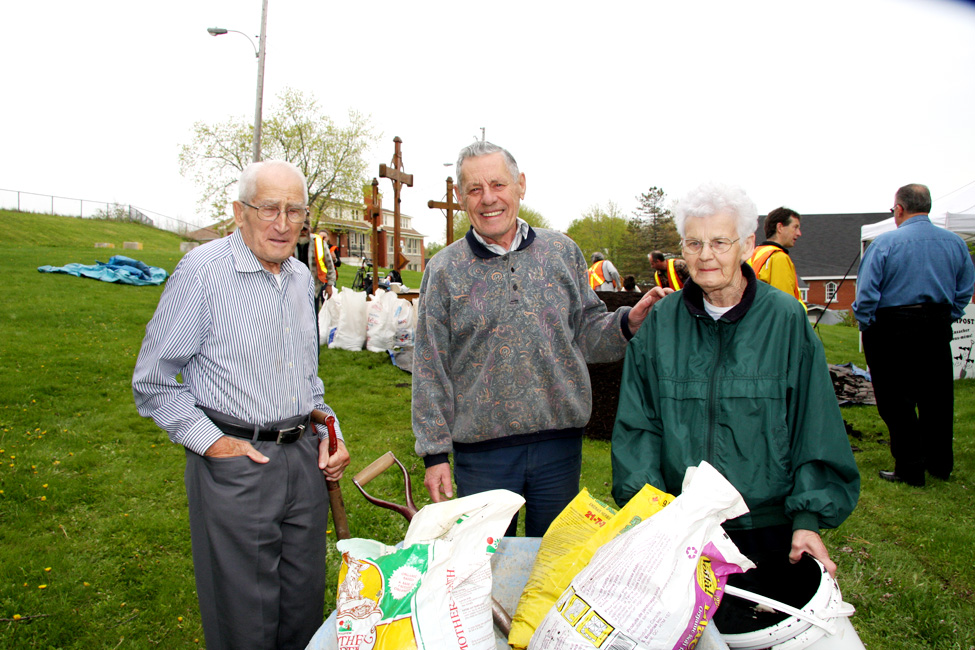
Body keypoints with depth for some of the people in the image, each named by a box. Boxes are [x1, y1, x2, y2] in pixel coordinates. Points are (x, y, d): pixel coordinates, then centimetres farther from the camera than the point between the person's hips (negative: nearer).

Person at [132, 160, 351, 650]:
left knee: (306, 609, 17)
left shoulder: (302, 278, 10)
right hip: (235, 462, -6)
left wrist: (328, 433, 9)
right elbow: (153, 382, -6)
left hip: (304, 458, 6)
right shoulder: (203, 271, -11)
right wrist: (211, 442, -15)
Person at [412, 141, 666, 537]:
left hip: (560, 444, 2)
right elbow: (430, 370, -1)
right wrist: (435, 453, -3)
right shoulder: (444, 270, -2)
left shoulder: (563, 252, 3)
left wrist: (629, 322, -13)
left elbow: (587, 333, 8)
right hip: (482, 449, -1)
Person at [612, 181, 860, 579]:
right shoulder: (660, 322, 1)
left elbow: (816, 431, -2)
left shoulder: (786, 319, -3)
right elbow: (637, 425, 1)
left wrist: (808, 519, -10)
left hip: (768, 530, -1)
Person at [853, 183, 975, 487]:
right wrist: (946, 319, 17)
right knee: (937, 397, 16)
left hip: (892, 331, -5)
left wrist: (865, 325, -3)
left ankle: (910, 469, 9)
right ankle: (940, 464, 30)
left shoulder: (885, 243, -13)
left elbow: (866, 291, -15)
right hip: (938, 329, 5)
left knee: (898, 401, 4)